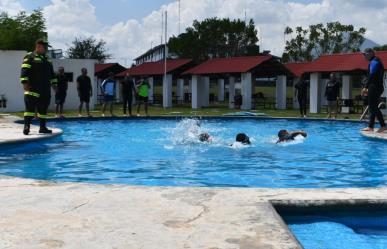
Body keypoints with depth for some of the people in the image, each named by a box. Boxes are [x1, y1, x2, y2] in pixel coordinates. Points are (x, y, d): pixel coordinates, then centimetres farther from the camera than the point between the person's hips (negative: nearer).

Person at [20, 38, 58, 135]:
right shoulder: (30, 57, -2)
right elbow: (24, 71, -11)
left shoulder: (47, 59, 21)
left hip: (45, 89, 7)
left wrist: (54, 84, 19)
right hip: (33, 88, -7)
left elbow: (52, 73, 25)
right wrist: (25, 83, -19)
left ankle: (42, 127, 15)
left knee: (43, 108, 9)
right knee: (30, 107, -13)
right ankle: (26, 126, -14)